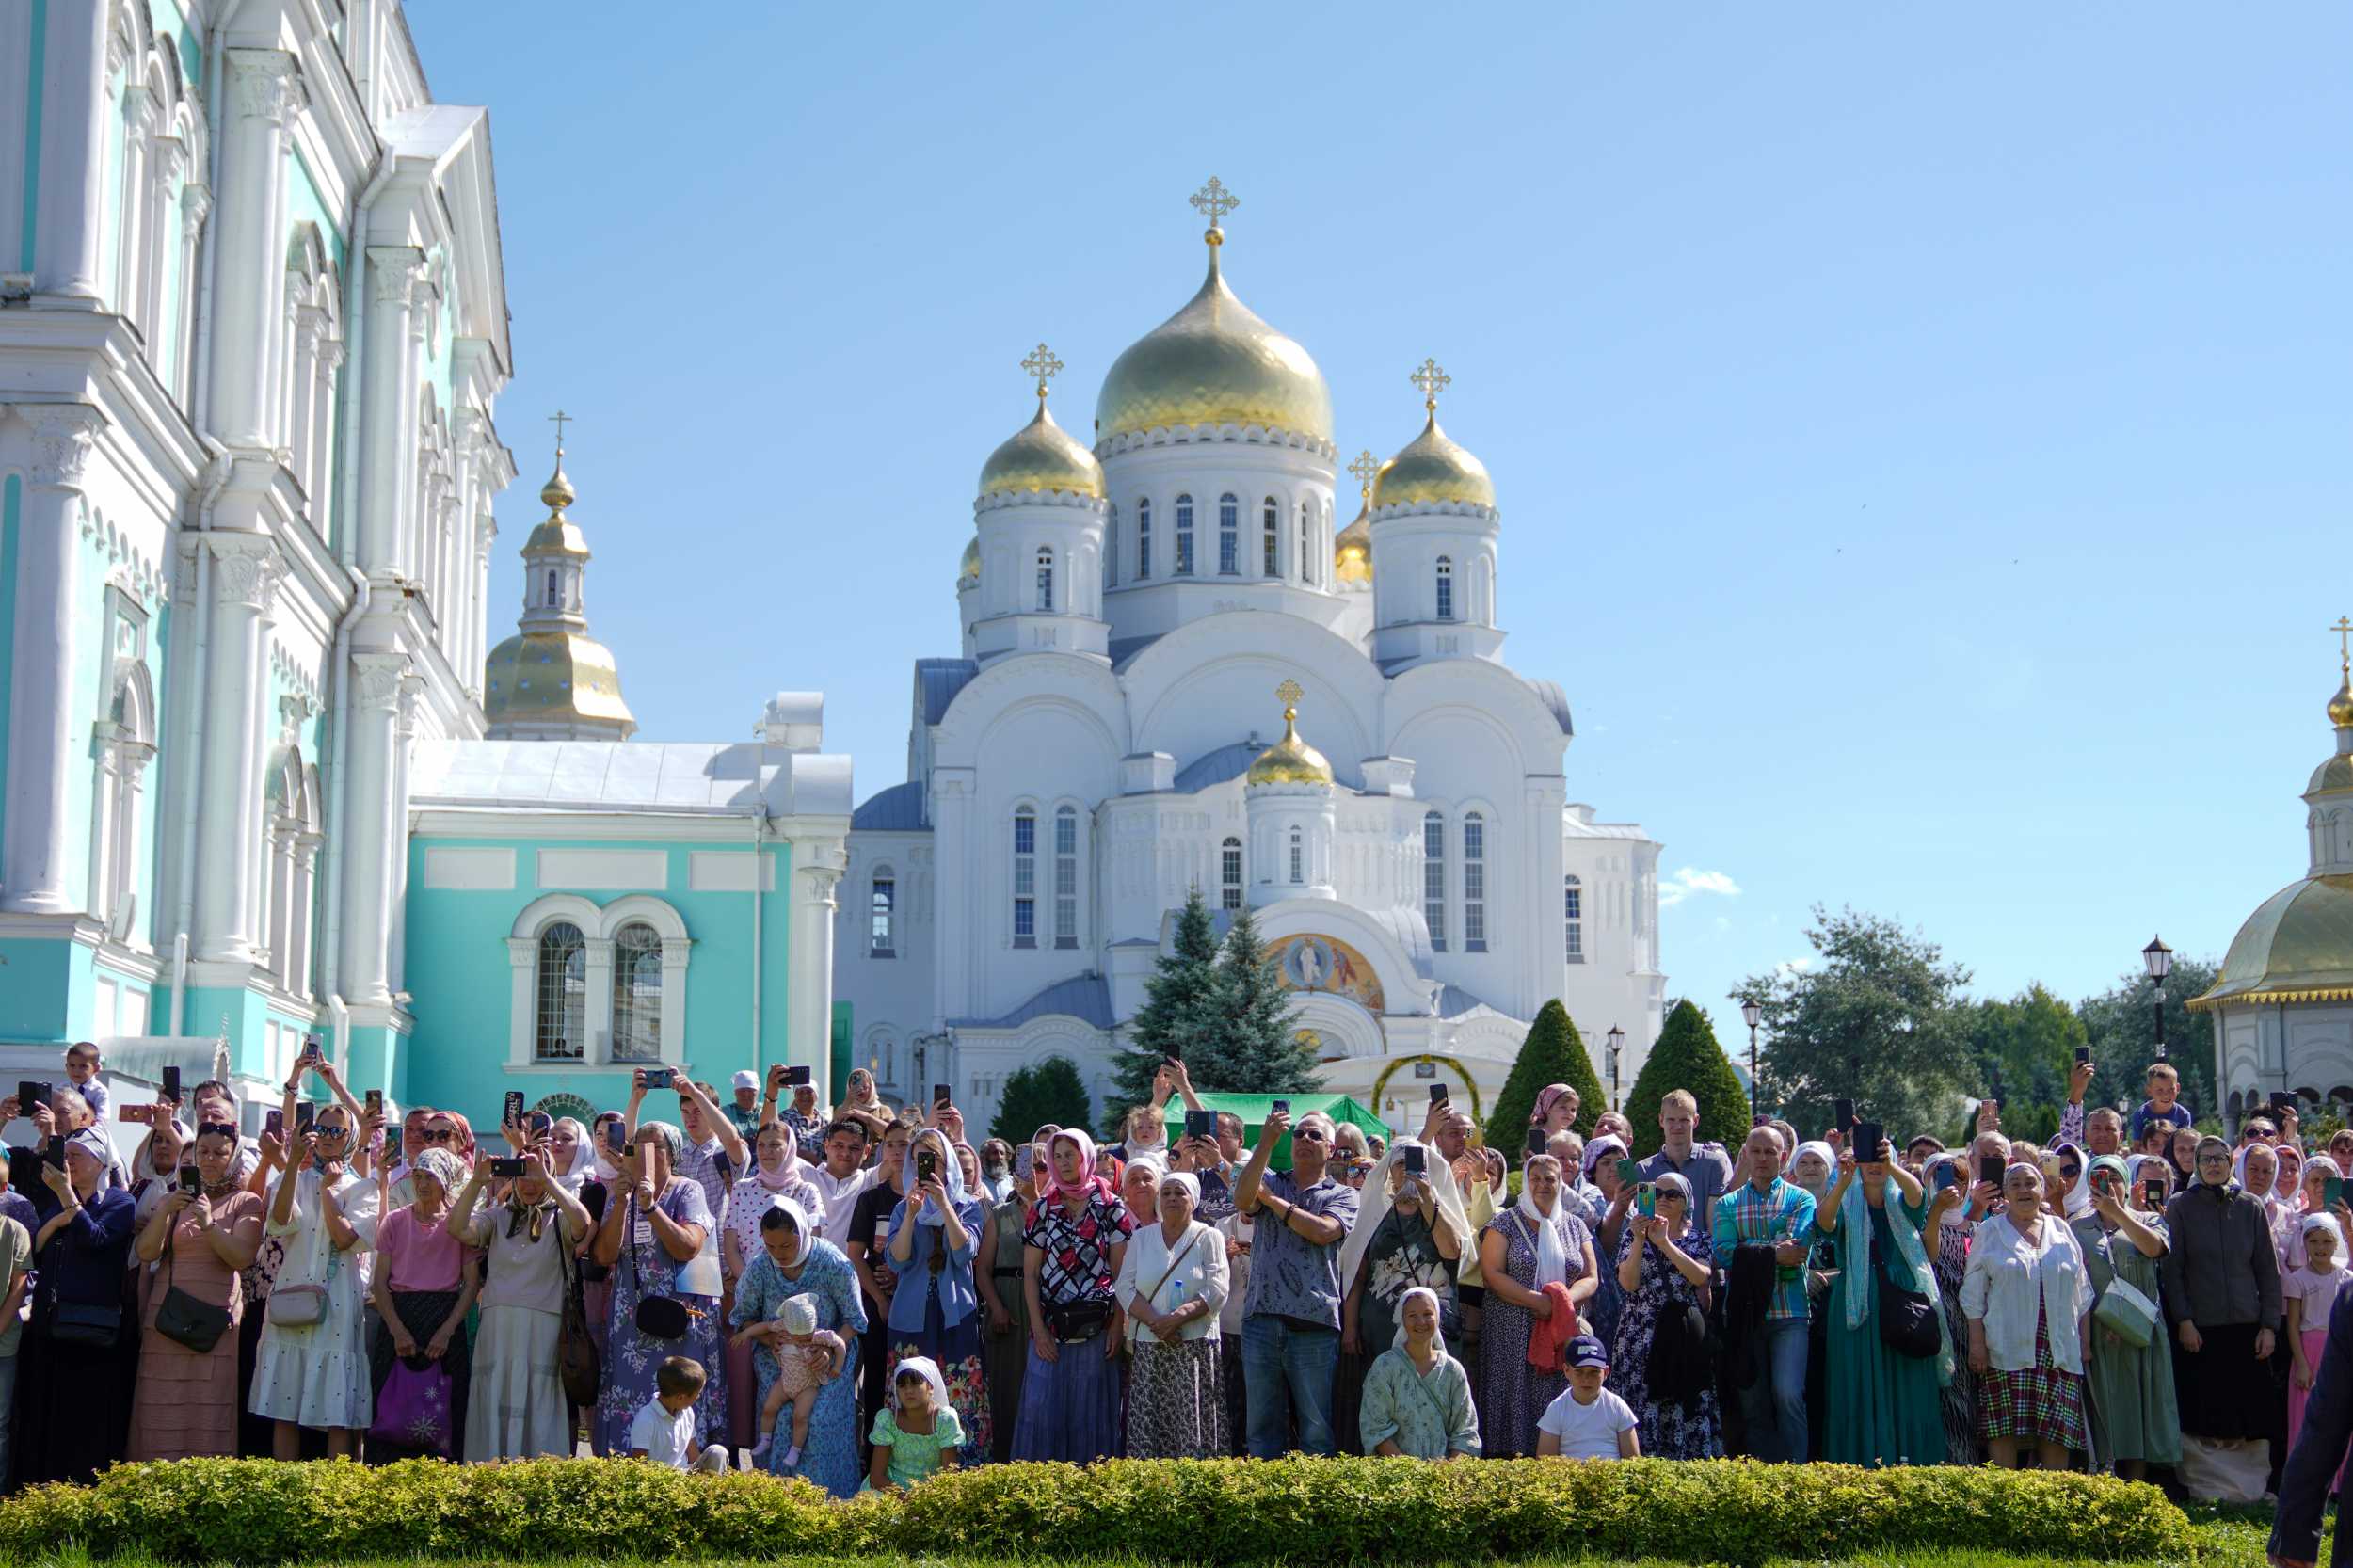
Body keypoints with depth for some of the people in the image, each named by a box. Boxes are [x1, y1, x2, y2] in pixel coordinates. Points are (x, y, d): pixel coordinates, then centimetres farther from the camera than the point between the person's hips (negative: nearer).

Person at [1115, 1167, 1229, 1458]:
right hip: (1148, 1347, 2)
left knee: (1193, 1423, -8)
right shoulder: (1141, 1238, 13)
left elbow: (1217, 1290, -4)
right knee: (1147, 1424, -3)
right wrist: (1155, 1321, -13)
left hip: (1195, 1345, -2)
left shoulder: (1209, 1238, 6)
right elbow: (1125, 1287, 3)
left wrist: (1178, 1317, -18)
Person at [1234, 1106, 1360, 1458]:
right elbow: (1242, 1200, -9)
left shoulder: (1343, 1195, 8)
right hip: (1262, 1319, 2)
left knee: (1318, 1428, 1)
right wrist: (1266, 1143, -16)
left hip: (1314, 1323, -2)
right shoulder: (1269, 1181, 14)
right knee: (1263, 1424, 8)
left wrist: (1272, 1199, -2)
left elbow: (1322, 1231, -12)